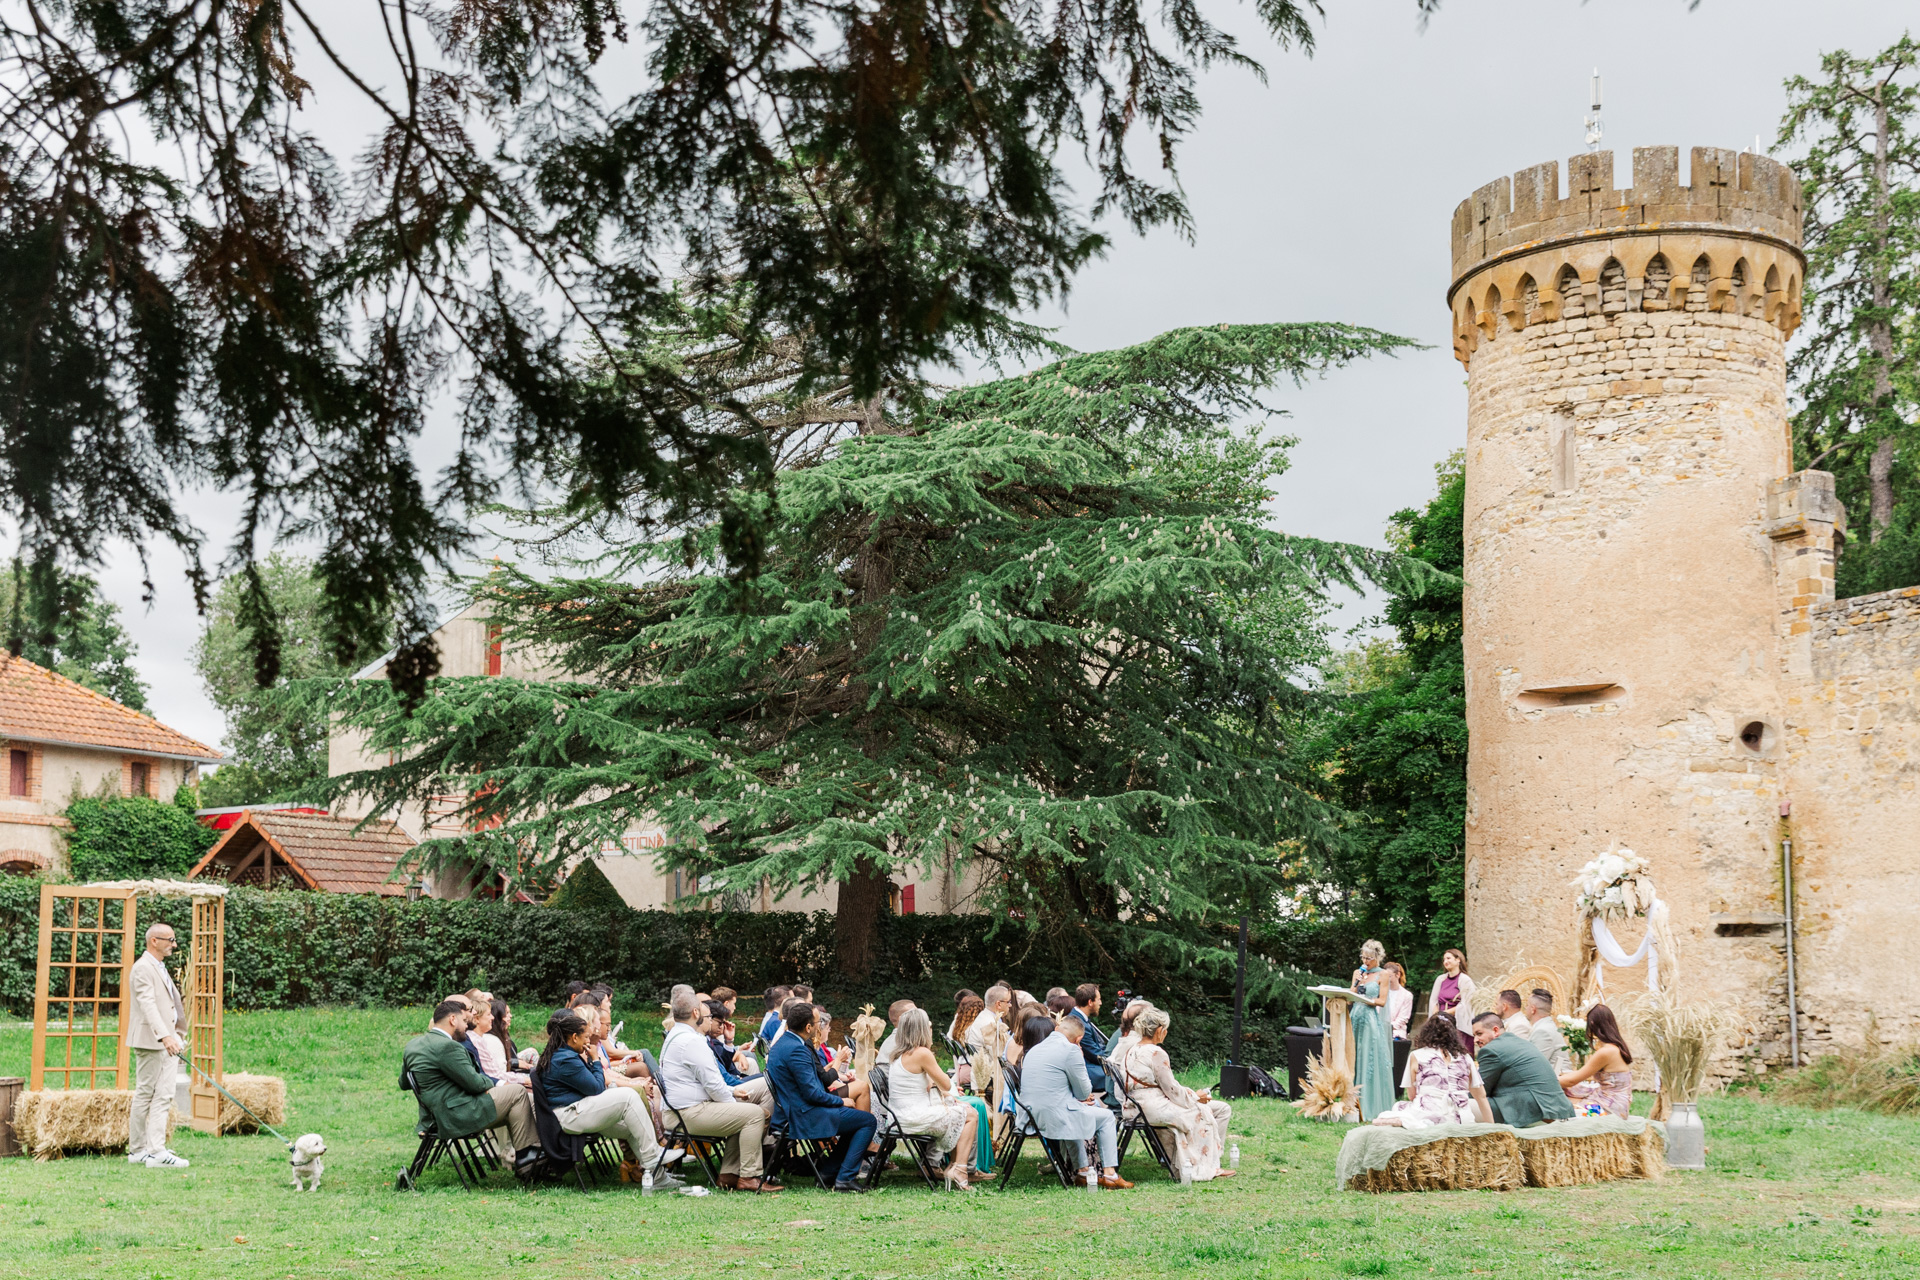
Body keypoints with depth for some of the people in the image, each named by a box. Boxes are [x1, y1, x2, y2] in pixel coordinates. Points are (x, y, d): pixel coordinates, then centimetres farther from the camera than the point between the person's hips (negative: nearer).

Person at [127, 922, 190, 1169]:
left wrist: (177, 1035, 26)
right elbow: (148, 1004, -25)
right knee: (145, 1095, -4)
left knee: (164, 1096, 5)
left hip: (166, 1041, 9)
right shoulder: (143, 967, -13)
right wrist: (164, 1036, -35)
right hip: (149, 1040, -9)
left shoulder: (160, 968, 19)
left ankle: (156, 1150, 5)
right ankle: (137, 1150, 1)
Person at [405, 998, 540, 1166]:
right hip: (456, 1117, -11)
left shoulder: (413, 1044, 10)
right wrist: (493, 1083, 5)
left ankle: (509, 1154, 22)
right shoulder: (447, 1047, -20)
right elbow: (474, 1083, -18)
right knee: (517, 1092, -5)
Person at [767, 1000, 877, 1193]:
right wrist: (841, 1101, -8)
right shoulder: (796, 1049, -22)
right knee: (867, 1121, -4)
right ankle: (845, 1178, -7)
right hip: (803, 1117, -10)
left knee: (855, 1117, 24)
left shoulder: (780, 1044, 10)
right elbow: (812, 1093, -23)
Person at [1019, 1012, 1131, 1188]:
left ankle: (1083, 1170, 37)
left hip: (1031, 1115, 8)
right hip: (1054, 1118, -8)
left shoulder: (1033, 1050, 14)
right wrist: (1085, 1096, 16)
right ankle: (1109, 1174, 13)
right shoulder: (1070, 1049, -13)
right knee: (1107, 1117, 14)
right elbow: (1084, 1092, -8)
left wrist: (1082, 1097, 16)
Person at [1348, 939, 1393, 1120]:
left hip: (1373, 1021, -5)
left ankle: (1373, 1107, -6)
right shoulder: (1358, 973, 16)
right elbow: (1351, 996, 12)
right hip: (1357, 1019, 5)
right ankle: (1357, 1104, 2)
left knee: (1372, 1060, -7)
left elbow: (1382, 1001, -3)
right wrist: (1356, 982, -1)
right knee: (1356, 1059, 0)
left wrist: (1367, 1000, -17)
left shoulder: (1382, 976, 2)